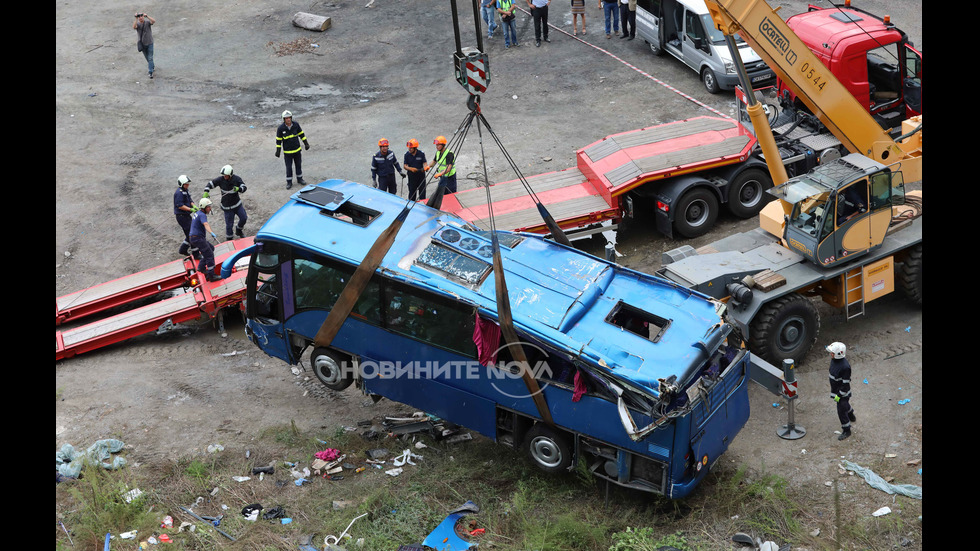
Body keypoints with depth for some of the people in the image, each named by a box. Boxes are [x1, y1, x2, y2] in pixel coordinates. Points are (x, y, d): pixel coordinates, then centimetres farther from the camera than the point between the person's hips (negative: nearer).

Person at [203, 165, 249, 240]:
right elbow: (210, 184, -6)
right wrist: (206, 192, -21)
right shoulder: (221, 179, -14)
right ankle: (229, 238, 22)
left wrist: (238, 189, -34)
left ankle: (239, 230, 35)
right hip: (227, 206, -2)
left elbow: (244, 187, -12)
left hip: (237, 204, 2)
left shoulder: (237, 179, -11)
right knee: (229, 224, 0)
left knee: (244, 218, 6)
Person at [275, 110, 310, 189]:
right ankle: (289, 182, 16)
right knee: (288, 167, 3)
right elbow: (278, 140, -7)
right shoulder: (281, 128, -15)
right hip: (287, 151, -3)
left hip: (297, 150, 3)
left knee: (298, 165, 14)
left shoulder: (296, 124, -8)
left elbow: (301, 134, 6)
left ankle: (299, 179, 31)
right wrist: (278, 151, -8)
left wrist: (306, 143, 6)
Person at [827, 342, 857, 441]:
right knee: (845, 404, 31)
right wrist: (833, 391, 22)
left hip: (843, 392, -9)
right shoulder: (833, 360, -5)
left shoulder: (845, 366, -33)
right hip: (835, 390, 9)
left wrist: (839, 395, -21)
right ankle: (851, 416, 58)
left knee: (841, 411, 2)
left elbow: (846, 383, -26)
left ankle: (846, 431, 19)